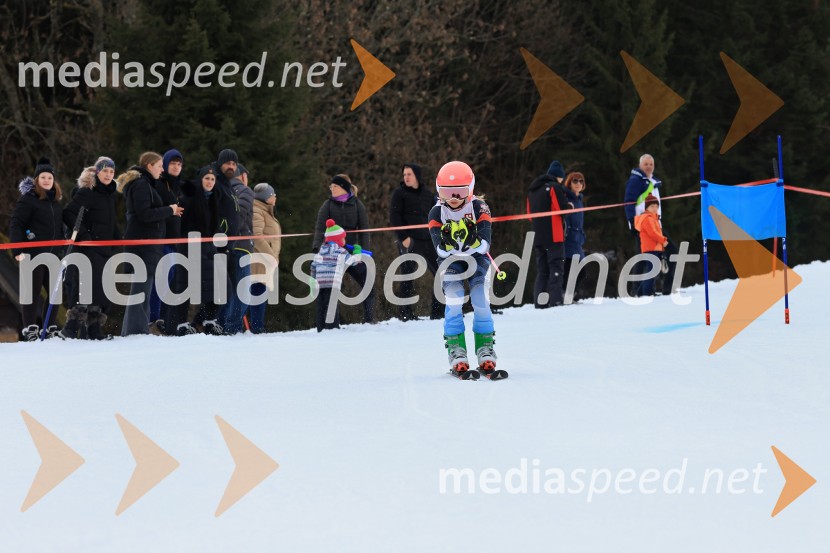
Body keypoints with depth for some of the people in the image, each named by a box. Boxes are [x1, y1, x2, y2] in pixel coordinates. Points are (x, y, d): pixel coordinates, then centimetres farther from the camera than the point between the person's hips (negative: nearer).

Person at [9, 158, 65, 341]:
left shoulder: (55, 201, 16)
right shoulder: (28, 199, -5)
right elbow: (15, 224, -9)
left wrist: (62, 248, 20)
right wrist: (18, 250, -17)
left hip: (53, 253, 7)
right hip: (33, 253, -7)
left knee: (55, 290, 7)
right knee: (33, 290, -4)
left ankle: (50, 327, 16)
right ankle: (30, 328, 0)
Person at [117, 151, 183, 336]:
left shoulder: (143, 183, 21)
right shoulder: (141, 184, -11)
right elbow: (145, 214, -20)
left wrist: (169, 211, 9)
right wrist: (169, 210, -10)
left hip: (145, 243, 11)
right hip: (143, 243, -11)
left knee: (141, 288, 13)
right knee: (141, 287, -11)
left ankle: (131, 331, 16)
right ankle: (137, 331, -13)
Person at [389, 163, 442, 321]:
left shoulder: (428, 195, 14)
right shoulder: (399, 193, 2)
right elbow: (394, 217, -5)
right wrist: (403, 237, -14)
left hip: (428, 241, 4)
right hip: (409, 241, -4)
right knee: (407, 275, -4)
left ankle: (437, 311, 5)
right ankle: (406, 312, 0)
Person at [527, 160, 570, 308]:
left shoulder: (533, 190, 17)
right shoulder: (555, 187, -7)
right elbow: (563, 208, -14)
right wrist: (570, 206, 6)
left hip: (538, 236, 7)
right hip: (554, 236, -7)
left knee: (542, 270, 10)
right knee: (556, 268, -7)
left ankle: (540, 303, 4)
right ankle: (555, 300, -16)